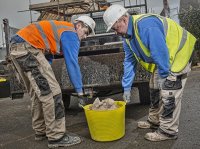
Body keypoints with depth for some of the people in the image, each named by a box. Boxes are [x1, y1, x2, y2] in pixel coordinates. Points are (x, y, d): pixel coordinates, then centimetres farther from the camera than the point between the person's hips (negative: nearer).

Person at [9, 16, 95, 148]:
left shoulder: (62, 28, 25)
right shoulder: (71, 34, -4)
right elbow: (72, 64, -9)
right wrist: (80, 90, -6)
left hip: (18, 47, 11)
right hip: (28, 49, -11)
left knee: (38, 92, 15)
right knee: (51, 92, -10)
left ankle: (41, 131, 23)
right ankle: (56, 137, -7)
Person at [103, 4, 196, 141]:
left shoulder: (145, 24, -32)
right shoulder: (127, 35, 0)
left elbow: (161, 52, -33)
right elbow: (129, 61, 6)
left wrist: (163, 76, -23)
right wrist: (127, 88, 6)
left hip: (178, 54, -9)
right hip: (162, 58, 10)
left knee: (168, 92, -12)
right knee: (155, 89, 15)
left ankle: (168, 130, -1)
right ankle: (154, 121, 30)